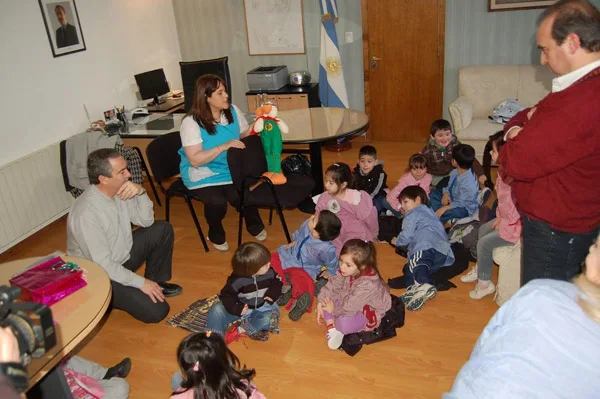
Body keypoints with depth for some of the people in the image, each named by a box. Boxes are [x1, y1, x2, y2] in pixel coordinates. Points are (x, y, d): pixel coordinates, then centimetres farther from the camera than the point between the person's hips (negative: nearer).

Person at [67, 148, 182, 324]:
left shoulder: (120, 190, -9)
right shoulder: (86, 213, -32)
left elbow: (146, 221, 0)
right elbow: (102, 264, -28)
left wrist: (141, 192, -19)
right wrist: (141, 283, -22)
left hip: (123, 255, 8)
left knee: (163, 229, 2)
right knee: (155, 310, -19)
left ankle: (156, 282, 15)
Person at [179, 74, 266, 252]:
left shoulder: (233, 111, 1)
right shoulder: (191, 122, -14)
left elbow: (245, 135, 10)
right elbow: (195, 160, -20)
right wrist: (224, 146, -27)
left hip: (231, 170, 3)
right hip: (203, 174, -3)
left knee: (241, 195, -26)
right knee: (217, 202, -29)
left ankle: (255, 226, 8)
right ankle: (216, 235, 6)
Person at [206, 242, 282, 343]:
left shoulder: (270, 272, -12)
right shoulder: (236, 280, -19)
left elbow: (277, 283, 8)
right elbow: (226, 295, -10)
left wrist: (272, 294, -12)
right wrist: (236, 308, -27)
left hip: (263, 308, 1)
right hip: (243, 308, -1)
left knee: (269, 318, -34)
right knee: (217, 308, -21)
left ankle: (239, 330, -23)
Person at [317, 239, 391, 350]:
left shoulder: (367, 284, -39)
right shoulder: (346, 270, -18)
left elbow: (349, 306, -32)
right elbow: (332, 286, -8)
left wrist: (334, 309, -17)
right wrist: (321, 305, -15)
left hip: (369, 313, -7)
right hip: (349, 302, 7)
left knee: (344, 323, -34)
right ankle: (331, 328, -11)